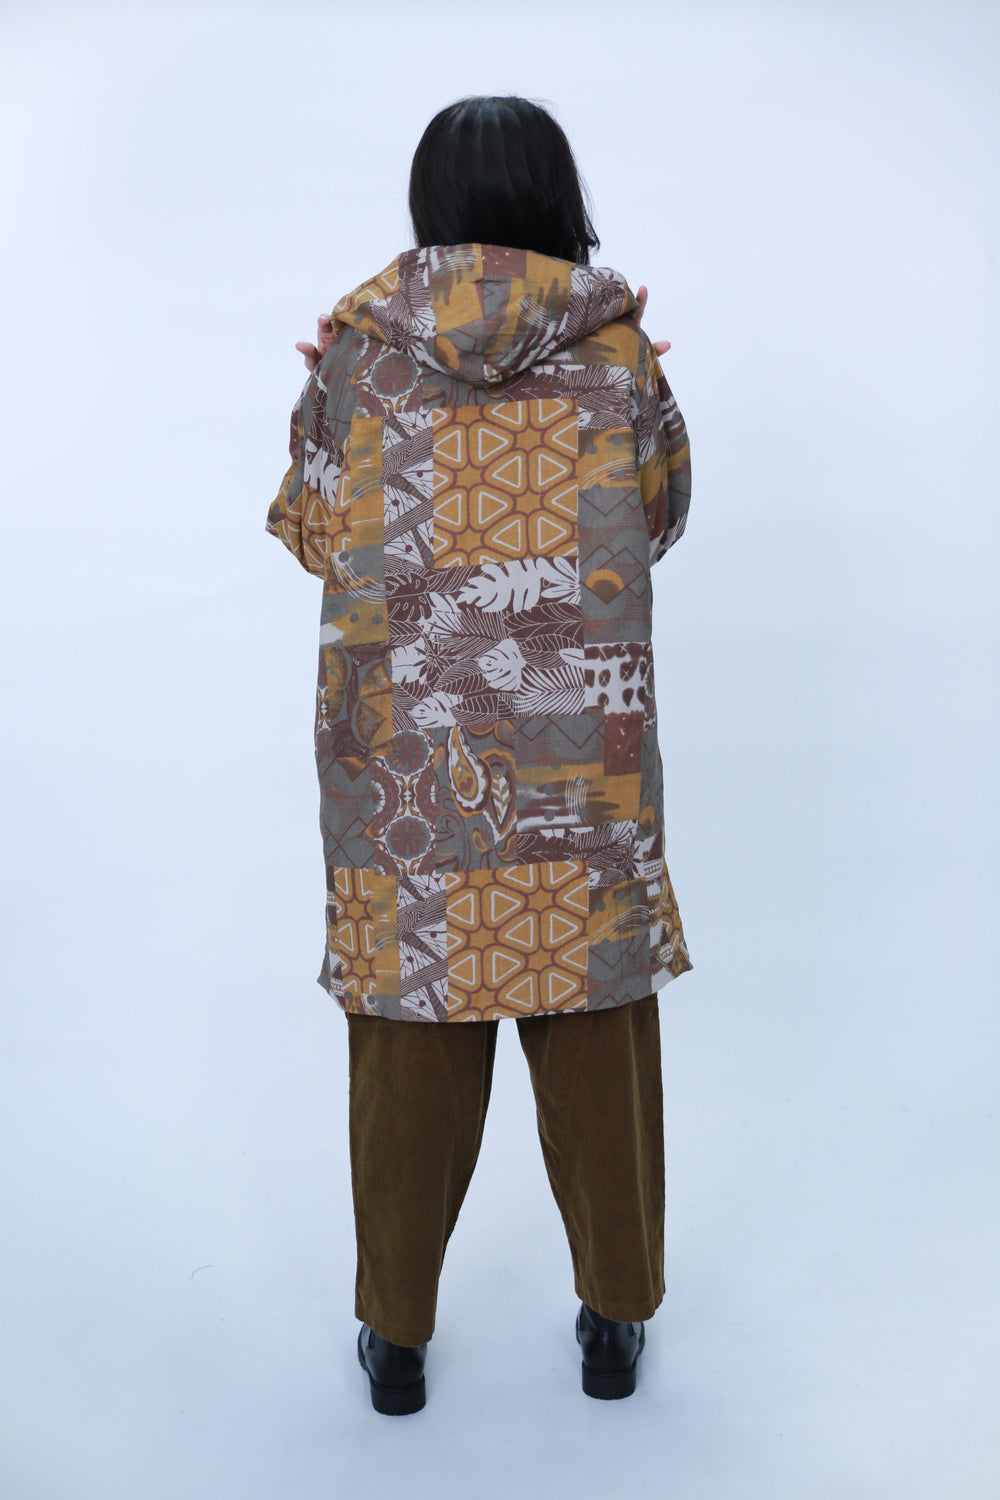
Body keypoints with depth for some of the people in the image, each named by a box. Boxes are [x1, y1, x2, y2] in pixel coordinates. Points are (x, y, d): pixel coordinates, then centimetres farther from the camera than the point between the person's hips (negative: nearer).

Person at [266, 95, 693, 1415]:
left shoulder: (354, 348, -1)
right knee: (597, 1036, 14)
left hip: (402, 750, 0)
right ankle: (616, 1319, 31)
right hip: (583, 751, 0)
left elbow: (311, 533, 7)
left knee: (411, 1042, 13)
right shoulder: (621, 350, -1)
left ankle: (395, 1334, 29)